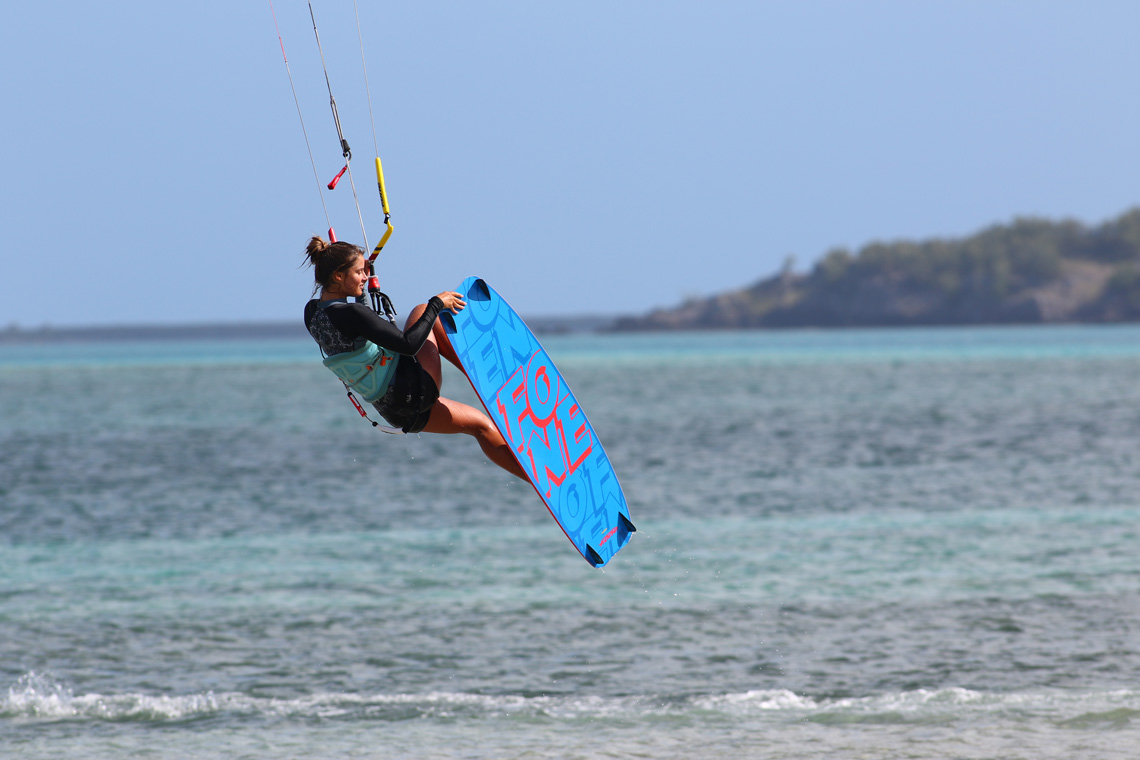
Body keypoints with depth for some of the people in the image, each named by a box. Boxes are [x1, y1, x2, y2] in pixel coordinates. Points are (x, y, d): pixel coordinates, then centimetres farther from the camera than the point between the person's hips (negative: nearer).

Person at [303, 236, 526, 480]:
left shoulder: (313, 313, 3)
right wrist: (437, 304, -20)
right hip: (413, 392, -10)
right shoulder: (349, 314, -29)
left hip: (393, 410, 10)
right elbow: (409, 345, -31)